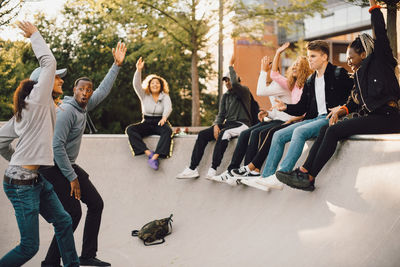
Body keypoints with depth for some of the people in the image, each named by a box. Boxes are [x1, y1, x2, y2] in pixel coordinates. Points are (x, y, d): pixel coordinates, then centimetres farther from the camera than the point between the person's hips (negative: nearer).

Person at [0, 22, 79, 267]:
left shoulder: (27, 108, 16)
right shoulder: (37, 100, -8)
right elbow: (49, 62, -16)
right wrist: (35, 34, -4)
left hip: (37, 179, 10)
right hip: (22, 183, -10)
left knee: (64, 221, 13)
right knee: (30, 246, -5)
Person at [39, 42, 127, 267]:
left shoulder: (84, 107, 6)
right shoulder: (66, 110, -20)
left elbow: (104, 90, 18)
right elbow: (57, 146, -24)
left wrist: (117, 65, 12)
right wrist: (71, 177, -21)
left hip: (69, 165, 10)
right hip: (54, 167, -10)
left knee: (96, 204, 9)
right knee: (73, 213, -12)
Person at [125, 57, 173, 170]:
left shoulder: (165, 97, 6)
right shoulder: (144, 96, 11)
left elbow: (168, 108, -14)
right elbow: (136, 84, -6)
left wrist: (164, 117, -37)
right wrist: (138, 70, -22)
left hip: (160, 123, -2)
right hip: (147, 123, 2)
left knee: (167, 130, -39)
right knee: (130, 129, -27)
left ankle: (155, 157, -49)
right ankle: (149, 153, -38)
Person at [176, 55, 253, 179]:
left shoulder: (244, 91, -3)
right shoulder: (225, 96, 19)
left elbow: (235, 84, -26)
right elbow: (221, 114, 14)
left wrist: (231, 66, -14)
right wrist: (216, 125, -7)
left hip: (242, 124, -7)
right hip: (227, 124, 7)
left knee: (224, 133, -38)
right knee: (202, 134, -14)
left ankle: (213, 169, -41)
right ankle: (192, 169, -20)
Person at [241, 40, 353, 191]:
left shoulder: (339, 74, 1)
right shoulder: (310, 82, 22)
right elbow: (301, 108, 19)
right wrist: (286, 107, 1)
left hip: (329, 119, -8)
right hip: (314, 118, 8)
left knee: (300, 131, -32)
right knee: (278, 135, -8)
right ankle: (265, 177, -12)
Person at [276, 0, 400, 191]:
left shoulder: (378, 61, 3)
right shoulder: (359, 75, 25)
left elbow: (380, 33, -7)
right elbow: (354, 102, 20)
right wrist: (341, 110, 0)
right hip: (369, 118, 8)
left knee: (334, 131, -21)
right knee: (326, 129, -8)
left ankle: (309, 177, -20)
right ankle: (304, 171, -17)